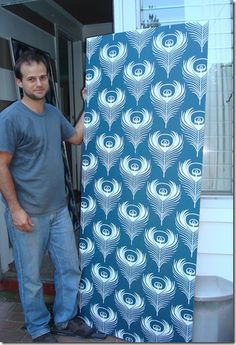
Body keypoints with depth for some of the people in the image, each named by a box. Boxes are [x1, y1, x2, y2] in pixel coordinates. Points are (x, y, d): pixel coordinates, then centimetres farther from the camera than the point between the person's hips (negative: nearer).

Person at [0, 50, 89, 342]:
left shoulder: (54, 113, 7)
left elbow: (76, 137, 21)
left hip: (59, 209, 7)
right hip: (28, 213, -6)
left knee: (70, 267, 16)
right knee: (31, 277, 11)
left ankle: (66, 317, 38)